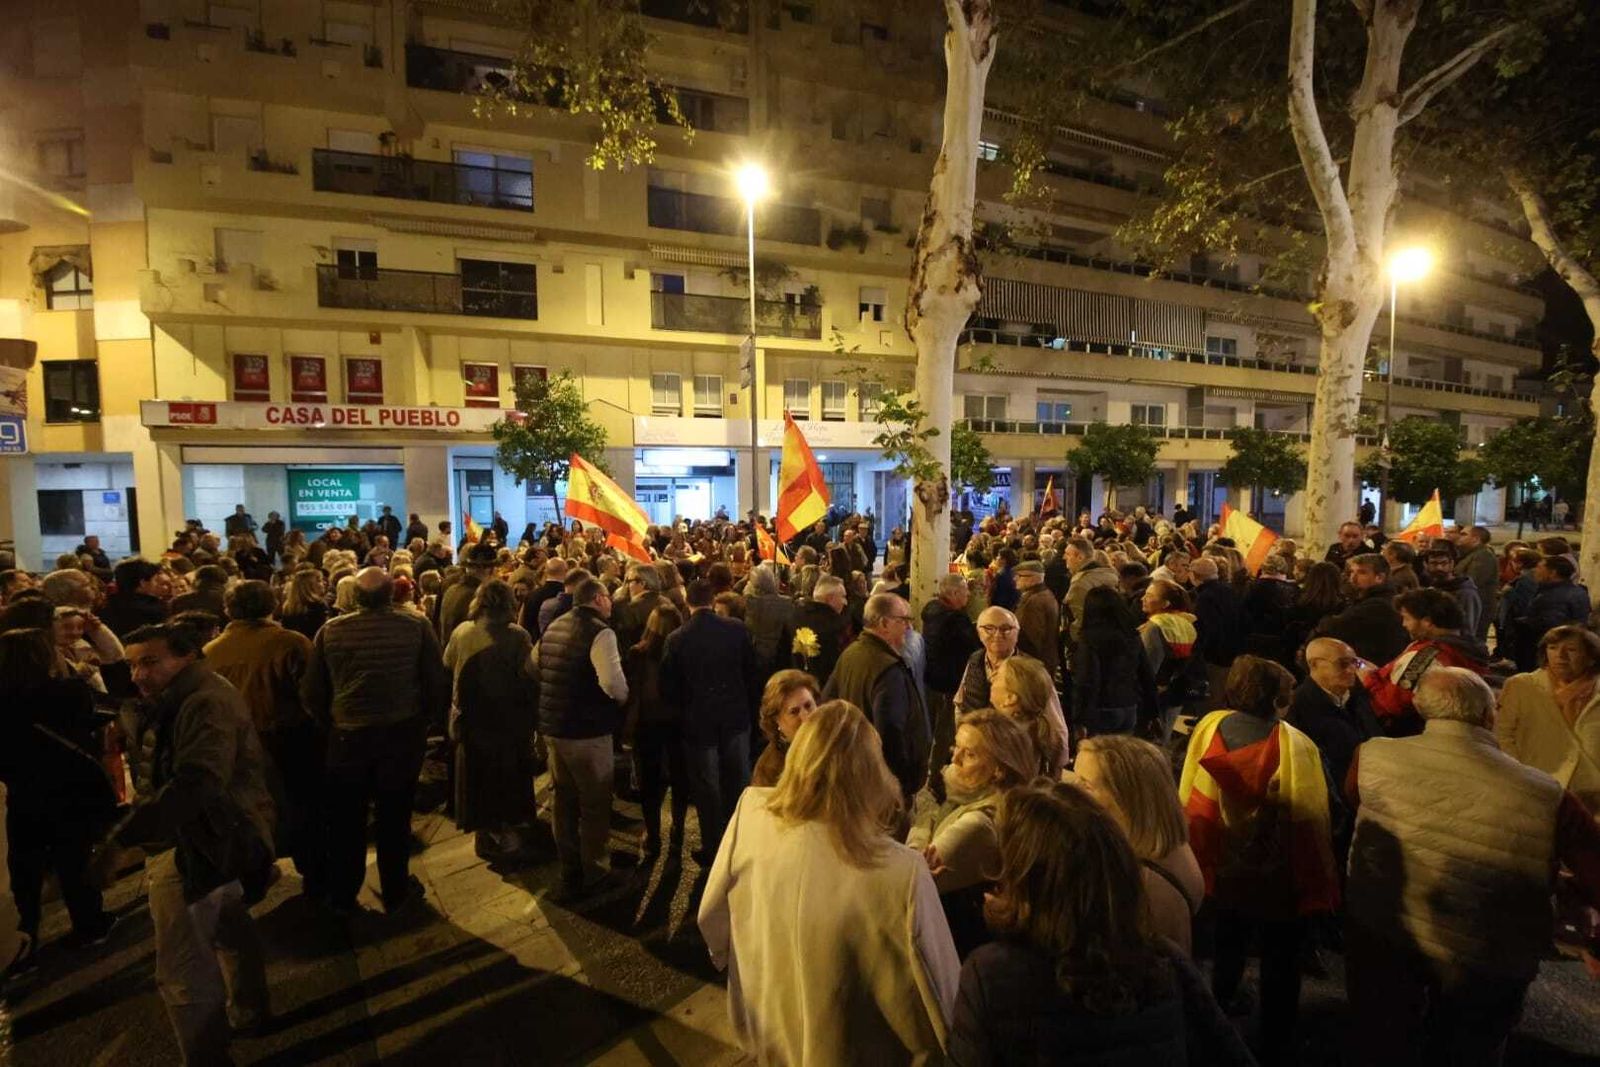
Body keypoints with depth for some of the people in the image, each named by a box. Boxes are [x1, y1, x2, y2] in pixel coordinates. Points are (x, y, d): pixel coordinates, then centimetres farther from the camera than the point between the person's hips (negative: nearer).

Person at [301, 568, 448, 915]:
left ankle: (342, 896, 33)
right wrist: (428, 719, 9)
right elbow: (437, 682, -8)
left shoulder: (331, 630, -8)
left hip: (347, 735, 1)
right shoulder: (416, 627, -13)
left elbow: (311, 691, -1)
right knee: (394, 818, 16)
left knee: (346, 821, 18)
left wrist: (330, 721, 16)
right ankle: (396, 892, 30)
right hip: (402, 736, -1)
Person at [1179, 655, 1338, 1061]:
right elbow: (1311, 820, -16)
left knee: (1228, 951, 27)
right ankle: (1273, 1047, 31)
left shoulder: (1209, 728, -12)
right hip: (1279, 878, -4)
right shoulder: (1295, 746, -22)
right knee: (1279, 966, 17)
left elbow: (1190, 801, -3)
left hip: (1224, 871, 4)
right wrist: (1317, 887, -2)